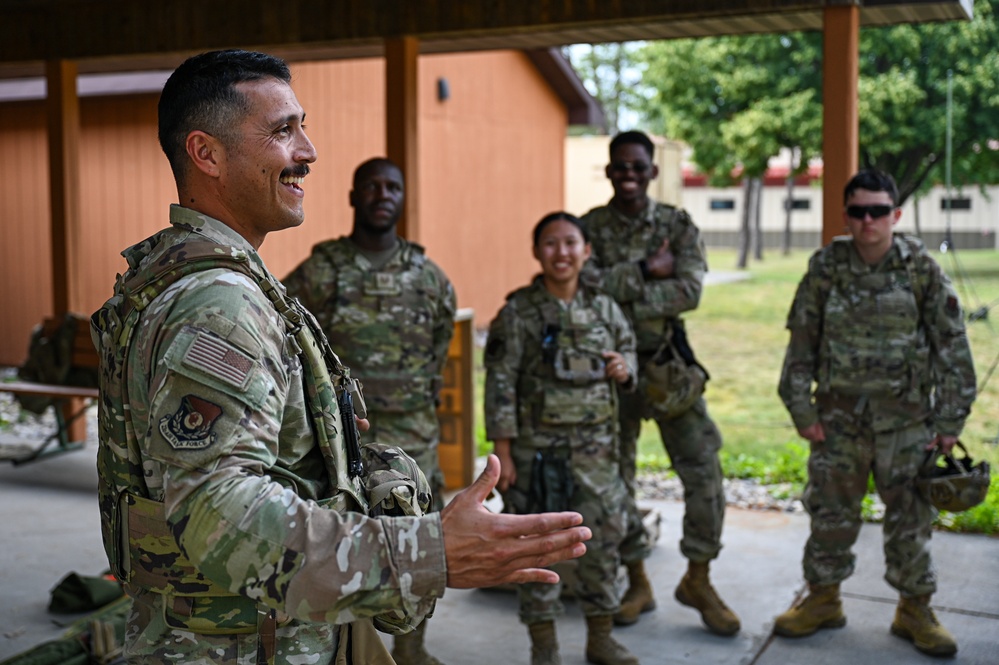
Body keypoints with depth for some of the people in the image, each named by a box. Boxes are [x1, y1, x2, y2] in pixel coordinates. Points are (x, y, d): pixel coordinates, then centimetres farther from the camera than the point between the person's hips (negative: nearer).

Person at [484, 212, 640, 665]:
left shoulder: (603, 308, 4)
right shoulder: (518, 313, -7)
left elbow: (627, 348, 19)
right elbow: (500, 385, -9)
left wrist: (624, 369, -7)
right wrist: (502, 453, -12)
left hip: (594, 446, 4)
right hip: (536, 446, -3)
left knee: (604, 536, 8)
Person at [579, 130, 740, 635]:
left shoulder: (678, 227, 1)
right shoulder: (588, 227, 1)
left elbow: (689, 291, -15)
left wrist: (617, 294, -19)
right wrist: (645, 272, -19)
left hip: (668, 366, 0)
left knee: (705, 475, -3)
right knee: (614, 480, 7)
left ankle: (698, 580, 16)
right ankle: (637, 583, 25)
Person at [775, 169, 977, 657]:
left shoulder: (922, 269, -5)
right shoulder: (826, 267, -2)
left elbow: (951, 346, -1)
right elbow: (802, 341, 3)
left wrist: (950, 419, -2)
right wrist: (801, 408, 0)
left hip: (906, 418, -1)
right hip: (839, 415, 1)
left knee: (910, 516, 7)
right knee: (830, 511, 10)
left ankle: (915, 610, 24)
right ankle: (822, 600, 27)